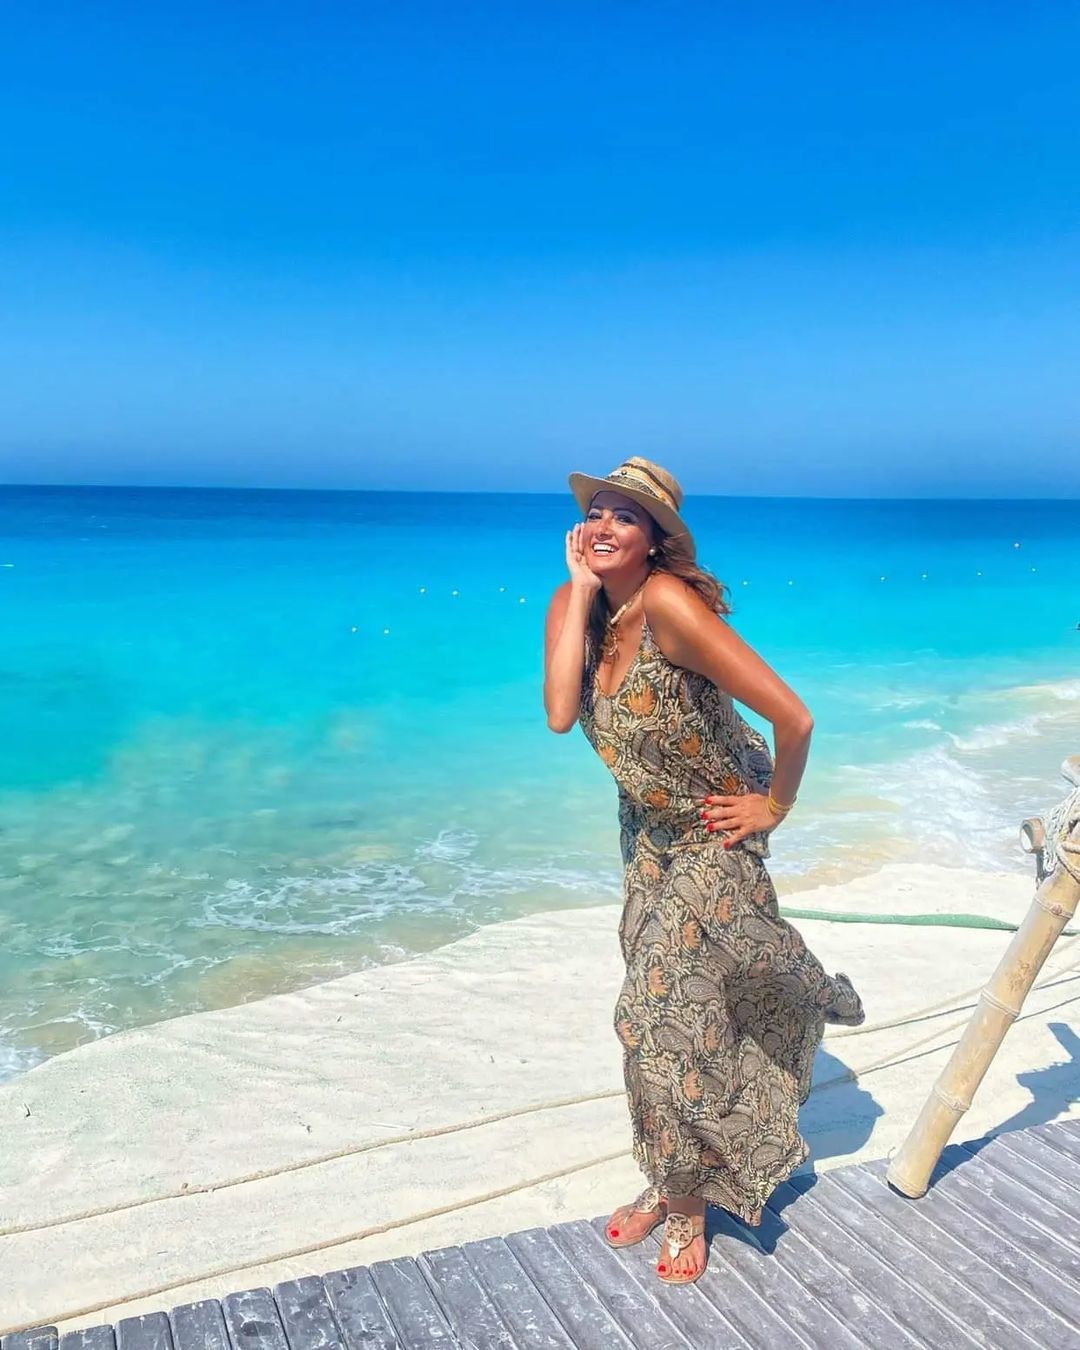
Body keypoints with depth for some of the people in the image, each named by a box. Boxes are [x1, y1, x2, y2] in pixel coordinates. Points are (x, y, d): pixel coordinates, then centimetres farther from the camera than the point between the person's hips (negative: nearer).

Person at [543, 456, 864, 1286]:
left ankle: (686, 1204, 25)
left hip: (710, 838, -6)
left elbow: (793, 716, -30)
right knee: (664, 1004, 17)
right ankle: (672, 1181, 39)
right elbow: (560, 714, -25)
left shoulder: (670, 603, -30)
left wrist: (776, 807, -15)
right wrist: (581, 592, -23)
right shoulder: (574, 605, -8)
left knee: (668, 1019, -1)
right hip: (649, 834, 7)